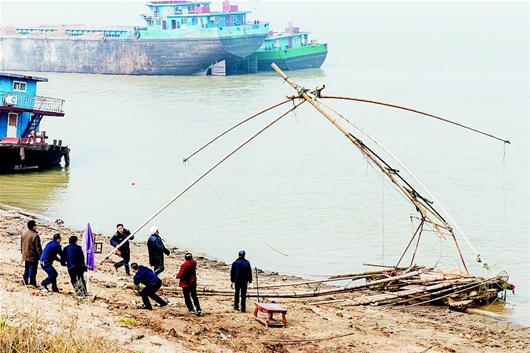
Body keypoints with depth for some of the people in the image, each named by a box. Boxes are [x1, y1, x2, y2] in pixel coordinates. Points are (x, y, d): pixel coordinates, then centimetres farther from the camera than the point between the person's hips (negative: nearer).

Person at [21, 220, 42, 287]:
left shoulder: (24, 234, 4)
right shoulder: (35, 236, -21)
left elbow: (22, 244, 15)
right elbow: (38, 247, -19)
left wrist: (23, 253, 25)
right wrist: (41, 256, -11)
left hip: (25, 256, 7)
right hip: (33, 257, -7)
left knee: (26, 269, 19)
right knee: (32, 271, 0)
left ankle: (25, 281, 25)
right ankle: (32, 283, 2)